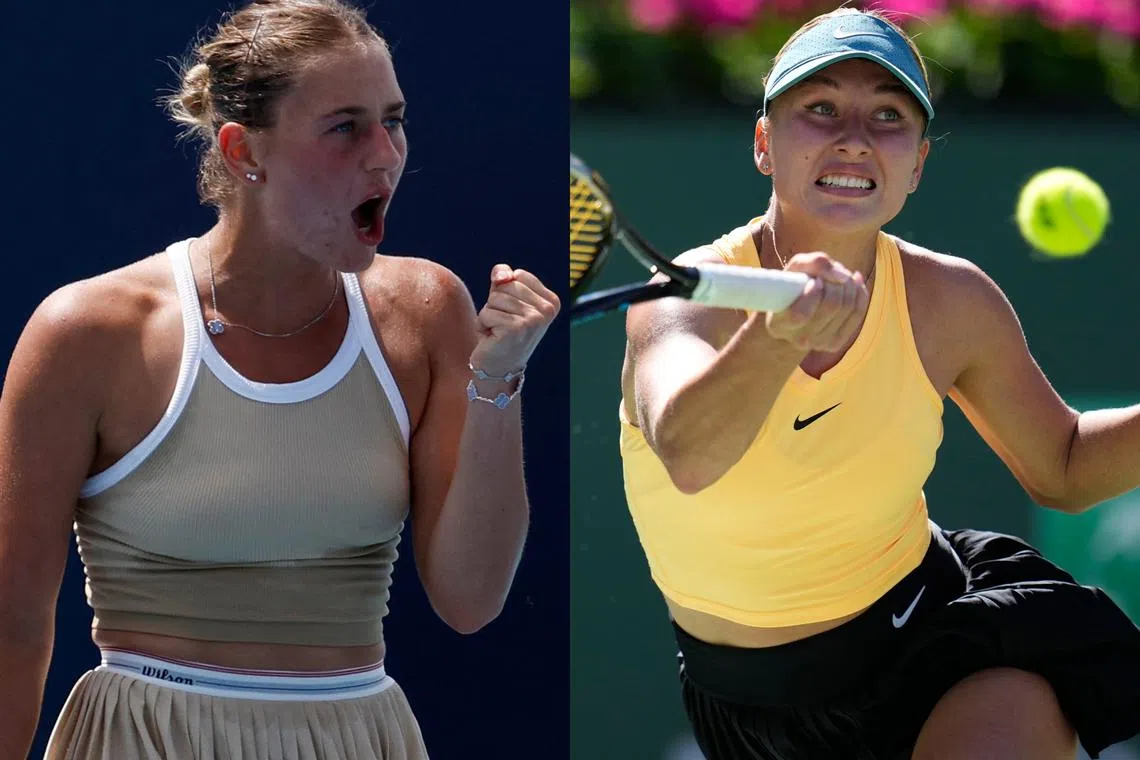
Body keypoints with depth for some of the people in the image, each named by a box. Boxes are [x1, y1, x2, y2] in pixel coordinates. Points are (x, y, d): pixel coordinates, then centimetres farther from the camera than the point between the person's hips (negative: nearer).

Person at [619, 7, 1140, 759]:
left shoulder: (951, 300, -9)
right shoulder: (688, 298, -20)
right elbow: (686, 456, -44)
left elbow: (1062, 467, 9)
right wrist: (777, 337, -64)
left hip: (936, 637, 1)